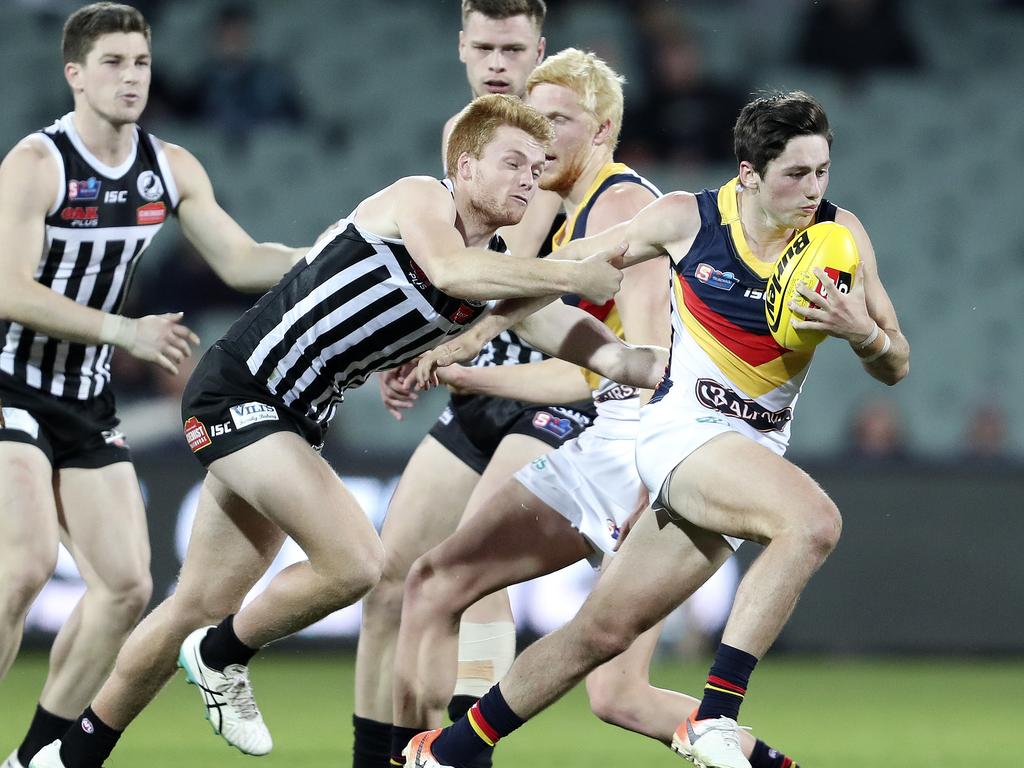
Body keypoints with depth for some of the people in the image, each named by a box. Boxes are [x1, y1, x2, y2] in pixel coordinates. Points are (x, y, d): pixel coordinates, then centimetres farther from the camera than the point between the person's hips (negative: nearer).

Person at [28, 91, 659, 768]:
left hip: (296, 422, 8)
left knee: (200, 608, 11)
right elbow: (452, 272, -35)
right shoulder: (419, 198, -13)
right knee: (355, 564, -20)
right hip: (238, 389, -8)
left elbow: (592, 346, -2)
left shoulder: (504, 273, 6)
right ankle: (223, 656, 4)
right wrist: (575, 276, -33)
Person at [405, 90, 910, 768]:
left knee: (603, 631, 5)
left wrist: (862, 331, -20)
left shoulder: (839, 234, 0)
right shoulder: (687, 219, -6)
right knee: (815, 520, -33)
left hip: (756, 451, 4)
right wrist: (476, 336, 13)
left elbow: (896, 368, 3)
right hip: (684, 428, -4)